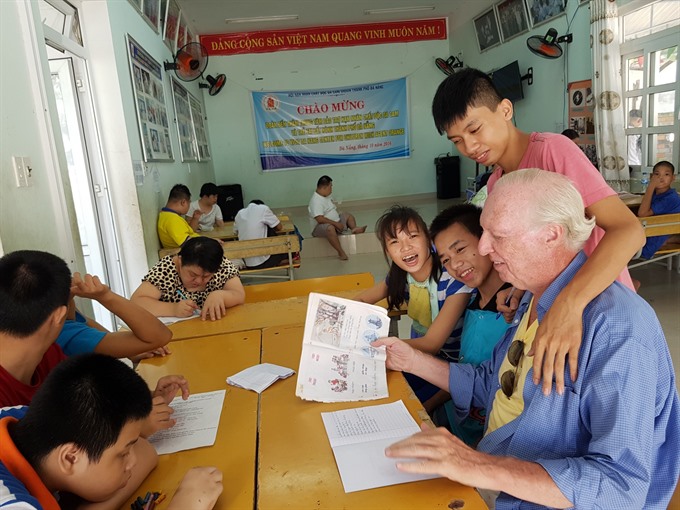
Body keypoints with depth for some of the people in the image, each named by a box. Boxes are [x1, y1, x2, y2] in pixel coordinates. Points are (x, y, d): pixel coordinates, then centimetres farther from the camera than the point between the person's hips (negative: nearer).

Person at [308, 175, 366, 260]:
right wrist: (336, 224, -27)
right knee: (330, 228, -42)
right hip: (320, 227, -11)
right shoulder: (316, 201, -21)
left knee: (348, 215, 19)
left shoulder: (326, 196, 11)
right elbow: (320, 219, -31)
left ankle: (354, 229, -8)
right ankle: (341, 253, -39)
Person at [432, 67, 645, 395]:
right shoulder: (494, 186, 3)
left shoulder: (552, 150, -20)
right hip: (547, 307, 6)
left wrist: (568, 303, -44)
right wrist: (517, 290, -10)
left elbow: (628, 230, -30)